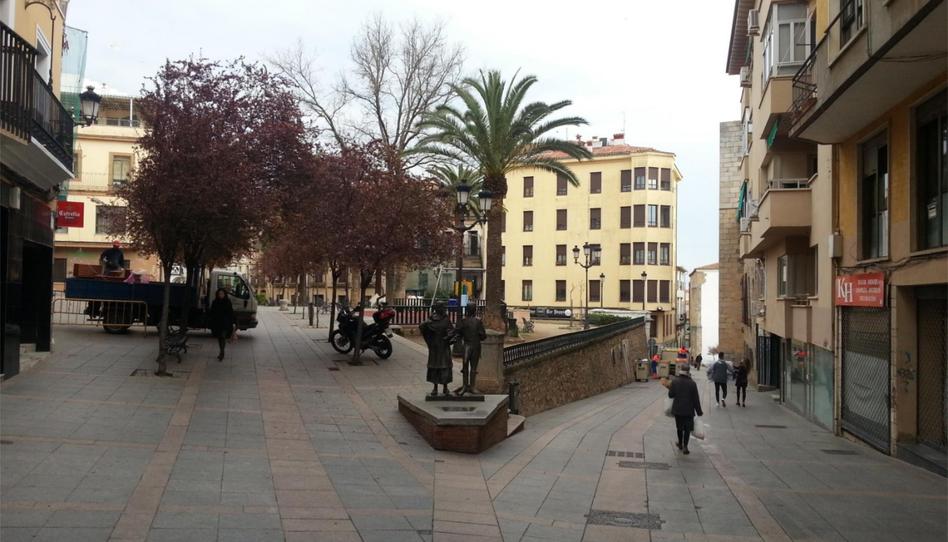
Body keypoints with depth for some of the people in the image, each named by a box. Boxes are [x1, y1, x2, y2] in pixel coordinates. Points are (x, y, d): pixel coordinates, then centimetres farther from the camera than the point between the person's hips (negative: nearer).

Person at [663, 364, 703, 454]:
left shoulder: (675, 382, -9)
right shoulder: (692, 383, -11)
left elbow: (671, 395, -5)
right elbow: (696, 399, -6)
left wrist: (669, 387, 13)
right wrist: (699, 411, 2)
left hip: (677, 409, 2)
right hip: (689, 410, -2)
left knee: (679, 427, 19)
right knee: (687, 428, 8)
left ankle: (680, 444, 34)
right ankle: (685, 446, 3)